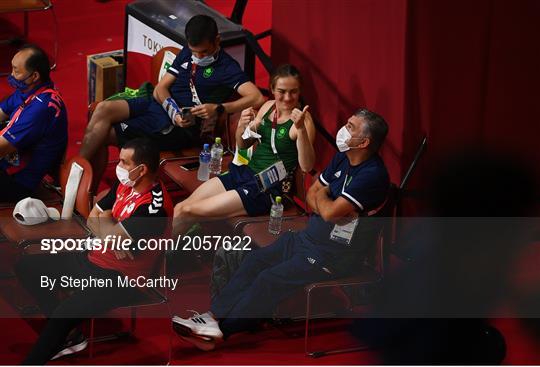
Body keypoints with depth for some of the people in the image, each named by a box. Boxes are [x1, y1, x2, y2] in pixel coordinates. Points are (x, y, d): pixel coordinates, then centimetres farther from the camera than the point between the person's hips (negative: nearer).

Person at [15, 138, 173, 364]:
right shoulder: (125, 185, 5)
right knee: (26, 267, 10)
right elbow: (92, 219, 11)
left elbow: (106, 228, -27)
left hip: (121, 278, -10)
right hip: (95, 260, 10)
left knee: (66, 310, -33)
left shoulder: (153, 205, -24)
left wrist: (104, 221, -4)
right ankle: (66, 332, 3)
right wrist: (111, 231, -11)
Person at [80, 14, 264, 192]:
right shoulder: (187, 54, 15)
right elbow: (161, 88, 11)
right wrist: (174, 112, -10)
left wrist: (219, 109, -27)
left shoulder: (227, 68, -5)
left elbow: (257, 98, -18)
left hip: (180, 127, -7)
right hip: (157, 104, 7)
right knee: (104, 109, -18)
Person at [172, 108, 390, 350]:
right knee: (255, 261, -3)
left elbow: (330, 212, -28)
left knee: (270, 279, -15)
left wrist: (321, 196, -5)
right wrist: (325, 205, -11)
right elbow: (312, 194, 13)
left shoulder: (372, 175, -24)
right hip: (309, 237, 9)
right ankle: (214, 316, -6)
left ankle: (221, 330, -6)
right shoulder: (343, 158, 6)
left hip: (334, 255, -9)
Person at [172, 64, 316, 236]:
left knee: (187, 212, -10)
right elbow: (243, 144, 16)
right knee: (179, 208, -3)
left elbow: (307, 167, -25)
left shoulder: (302, 119, -14)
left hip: (269, 188, -7)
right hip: (244, 172, 7)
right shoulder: (268, 107, 7)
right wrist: (242, 126, -7)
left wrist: (301, 128, -39)